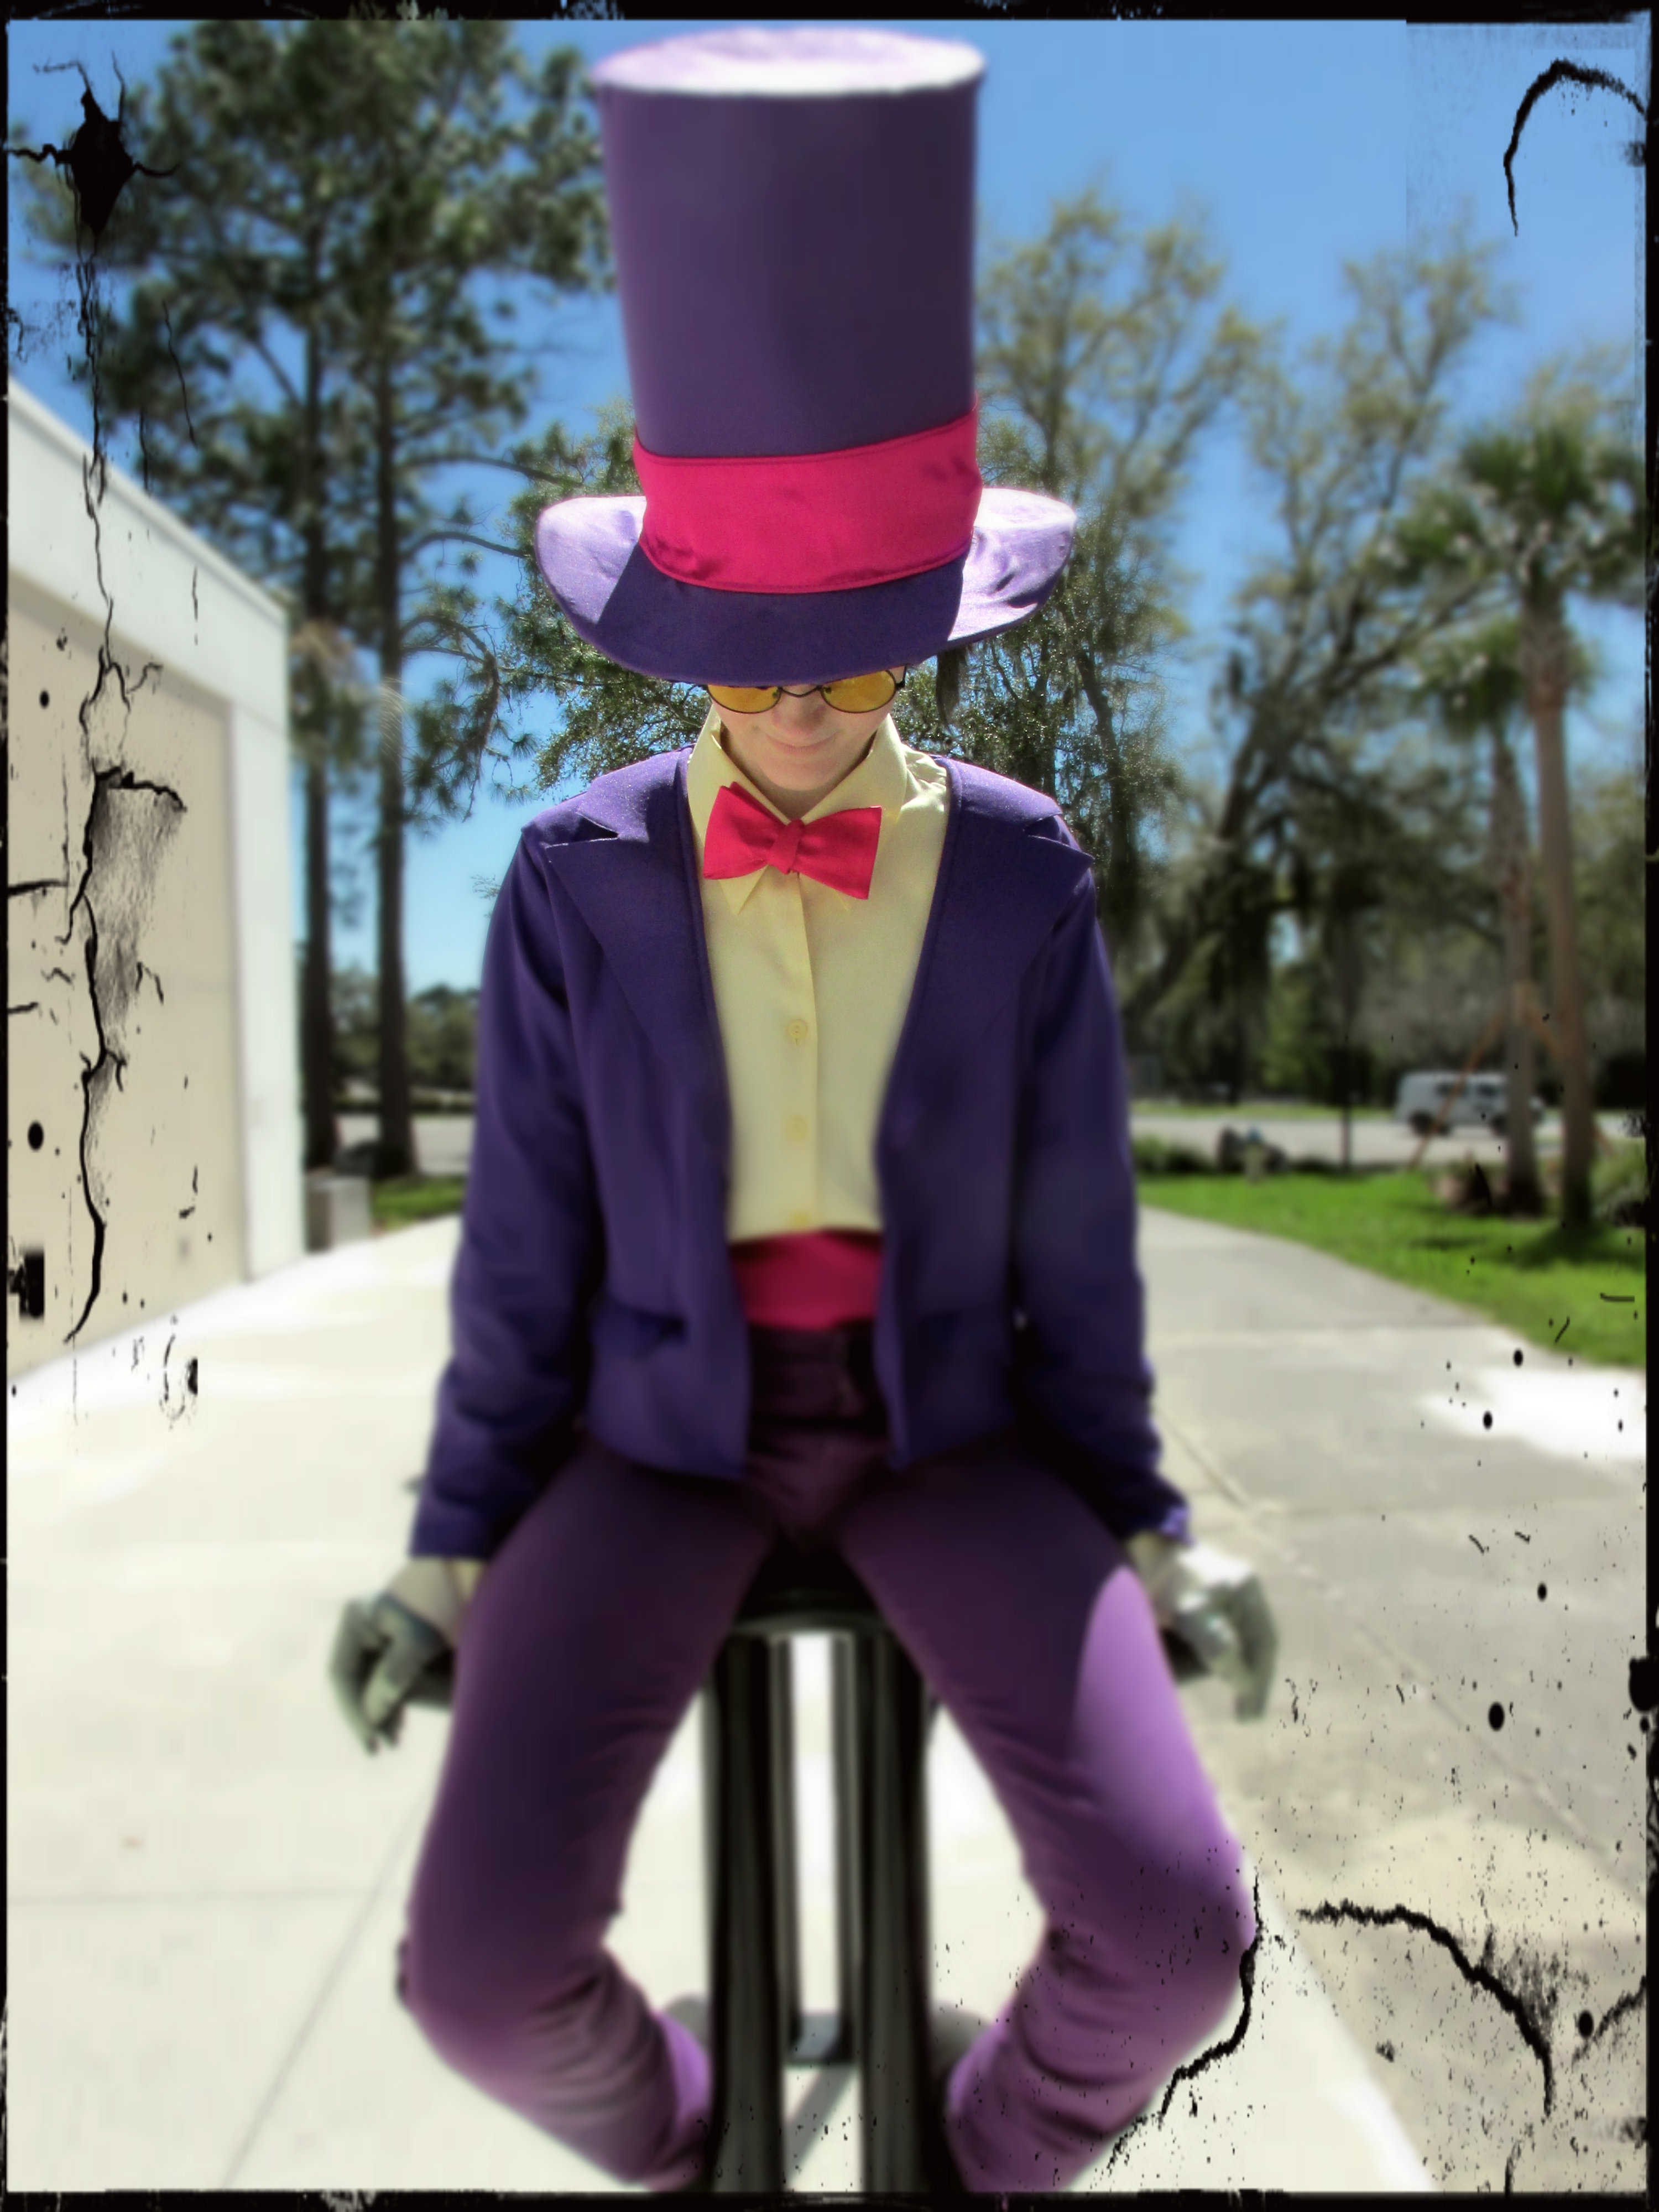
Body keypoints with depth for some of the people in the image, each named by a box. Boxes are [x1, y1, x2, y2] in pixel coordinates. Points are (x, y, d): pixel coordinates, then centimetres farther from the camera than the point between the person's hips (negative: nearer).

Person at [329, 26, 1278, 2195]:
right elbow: (529, 1237, -3)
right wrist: (457, 1547, 0)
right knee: (485, 1969, -16)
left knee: (1172, 1928, -17)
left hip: (941, 1423, 1)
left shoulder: (1019, 872, -7)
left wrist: (1142, 1528, 2)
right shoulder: (577, 881, -8)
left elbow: (1073, 1223, -1)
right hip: (668, 1426, 0)